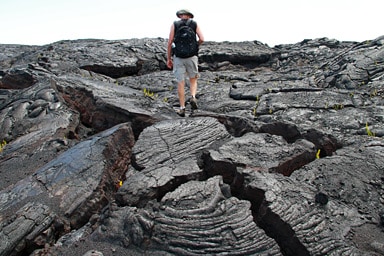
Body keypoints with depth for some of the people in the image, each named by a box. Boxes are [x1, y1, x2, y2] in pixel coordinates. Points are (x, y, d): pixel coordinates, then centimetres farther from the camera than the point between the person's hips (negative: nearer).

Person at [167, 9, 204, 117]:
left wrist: (168, 58, 3)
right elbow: (201, 39, -5)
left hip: (178, 57, 0)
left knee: (180, 83, 4)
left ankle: (182, 108, 6)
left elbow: (170, 42, -2)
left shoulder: (174, 24, 4)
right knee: (193, 80, 18)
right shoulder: (195, 24, 6)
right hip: (191, 56, 0)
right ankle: (193, 98, -8)